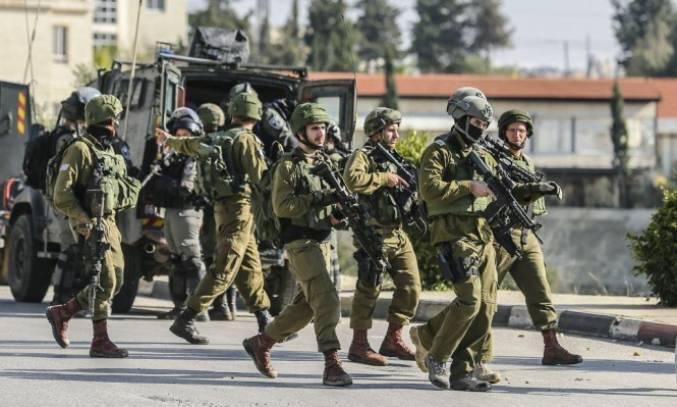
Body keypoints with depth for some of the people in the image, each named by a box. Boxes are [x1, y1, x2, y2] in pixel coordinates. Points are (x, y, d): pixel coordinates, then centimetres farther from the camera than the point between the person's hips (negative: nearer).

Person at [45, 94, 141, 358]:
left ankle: (61, 314, 21)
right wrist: (83, 221, -23)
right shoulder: (80, 150, -11)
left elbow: (123, 190, 25)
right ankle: (100, 342, -5)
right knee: (105, 281, -10)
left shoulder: (110, 153, 17)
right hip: (90, 226, -9)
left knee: (115, 282, 9)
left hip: (109, 223, 9)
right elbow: (62, 194, -17)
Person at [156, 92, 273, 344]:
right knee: (223, 271, -11)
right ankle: (185, 321, -15)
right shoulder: (245, 139, -10)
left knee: (250, 268, 12)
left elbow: (191, 144, 30)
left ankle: (265, 323, 16)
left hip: (223, 208, 9)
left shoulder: (219, 139, 13)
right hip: (239, 209, -9)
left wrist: (168, 141, 50)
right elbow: (260, 176, -17)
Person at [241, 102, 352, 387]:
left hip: (322, 241, 8)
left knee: (306, 305, 13)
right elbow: (282, 206, -15)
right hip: (300, 242, -8)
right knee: (327, 300, -17)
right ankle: (332, 365, -19)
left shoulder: (326, 163, 15)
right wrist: (317, 199, -22)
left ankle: (261, 343, 30)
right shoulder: (289, 165, -7)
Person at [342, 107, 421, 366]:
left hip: (398, 233, 8)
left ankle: (393, 339, 15)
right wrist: (385, 178, -22)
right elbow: (352, 179, -27)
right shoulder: (363, 156, -7)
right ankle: (359, 345, 1)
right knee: (369, 288, -6)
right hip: (375, 233, -8)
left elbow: (404, 187, 28)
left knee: (411, 286, 5)